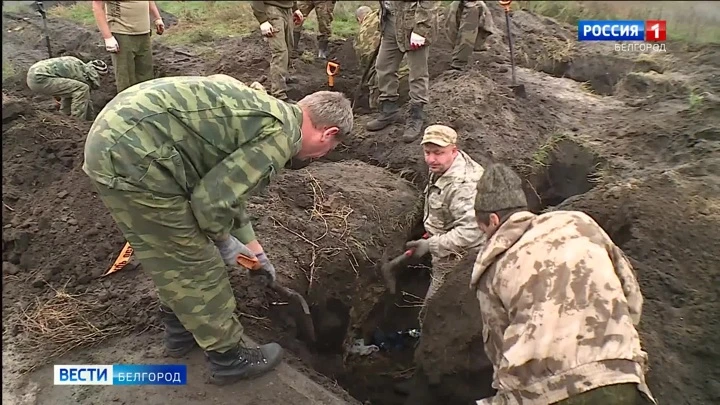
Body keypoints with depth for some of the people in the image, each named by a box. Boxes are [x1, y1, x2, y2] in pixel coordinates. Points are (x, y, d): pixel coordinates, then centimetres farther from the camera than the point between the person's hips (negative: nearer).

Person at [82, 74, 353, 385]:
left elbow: (227, 185, 27)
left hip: (113, 135, 10)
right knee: (195, 262, 4)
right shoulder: (280, 136, -13)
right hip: (133, 157, -10)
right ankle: (228, 358, 23)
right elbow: (213, 199, -15)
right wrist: (223, 241, 7)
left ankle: (180, 329, 45)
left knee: (171, 254, 24)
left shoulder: (265, 110, 18)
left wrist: (253, 248, 34)